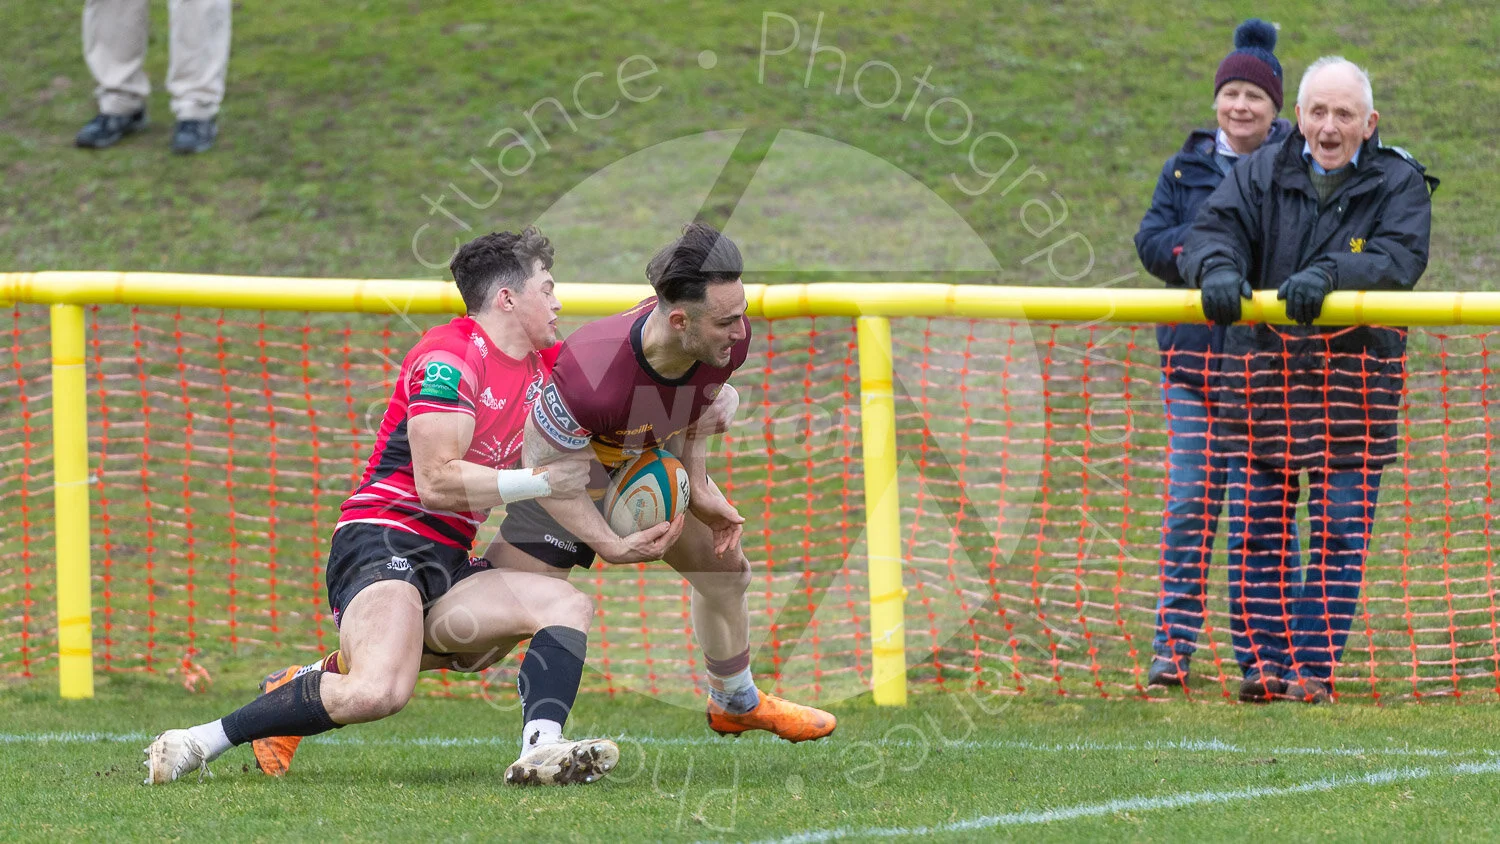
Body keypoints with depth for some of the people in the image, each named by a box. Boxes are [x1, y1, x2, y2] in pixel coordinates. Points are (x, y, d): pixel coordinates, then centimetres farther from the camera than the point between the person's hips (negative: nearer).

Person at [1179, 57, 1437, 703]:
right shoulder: (1260, 175, 6)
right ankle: (1262, 659, 6)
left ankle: (1313, 666, 4)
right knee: (1258, 529, 0)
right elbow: (1212, 230, -5)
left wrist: (1328, 274, -31)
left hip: (1354, 379, -1)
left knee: (1337, 535, -2)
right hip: (1260, 375, 2)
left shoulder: (1398, 184, 1)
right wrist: (1218, 267, -30)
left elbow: (1400, 257, -14)